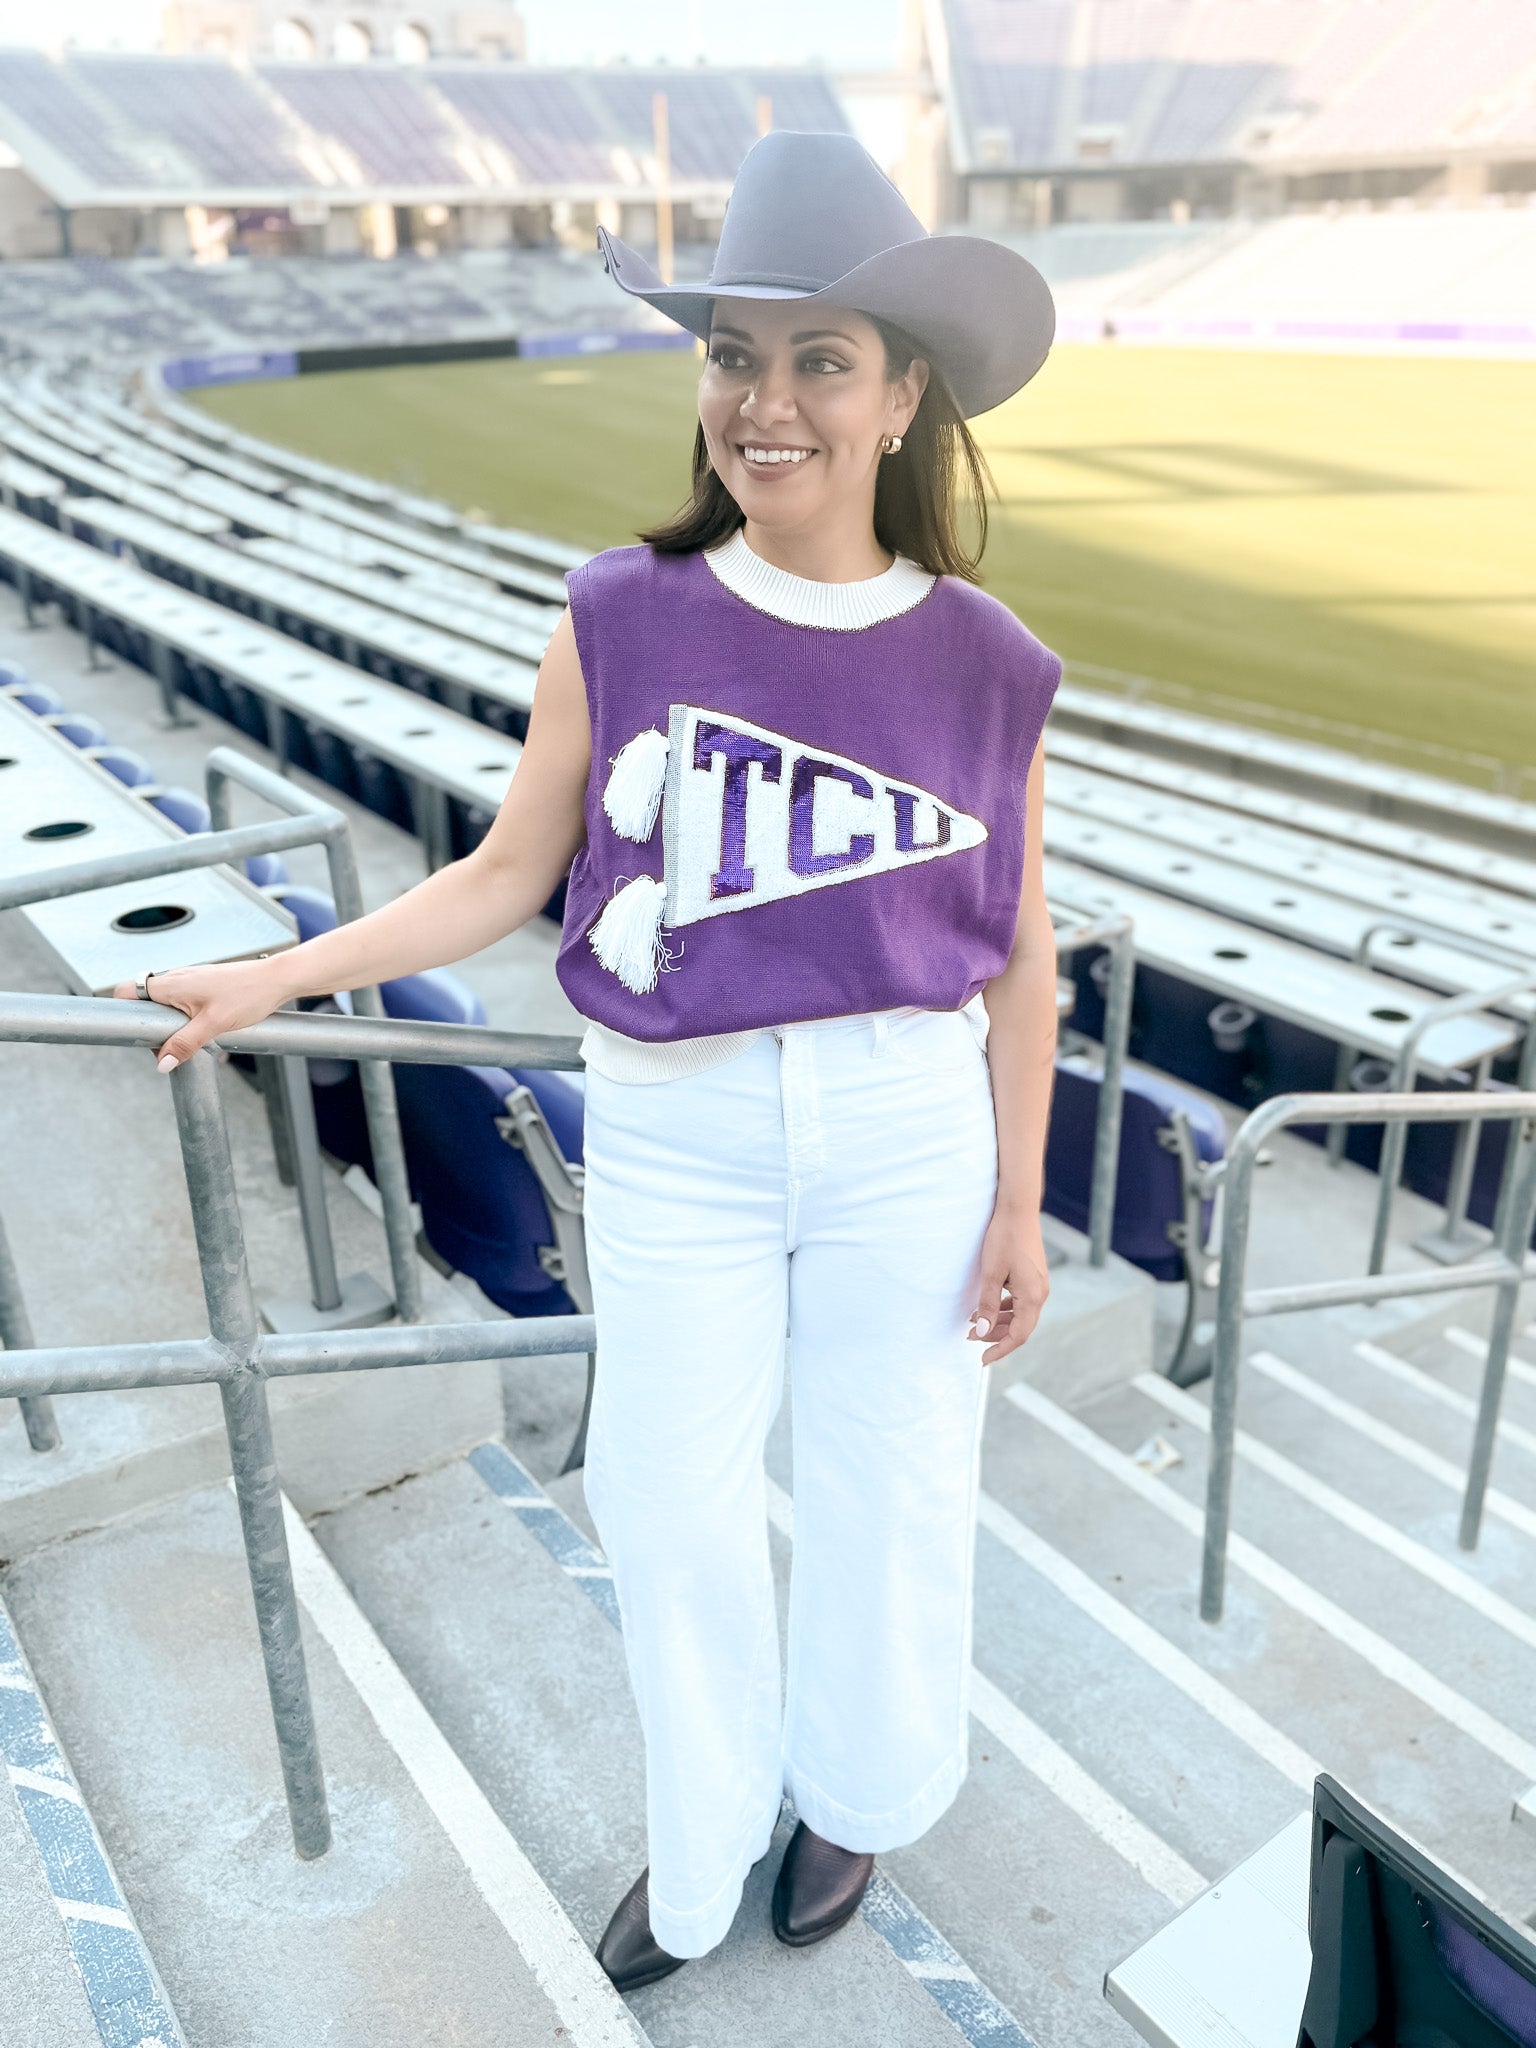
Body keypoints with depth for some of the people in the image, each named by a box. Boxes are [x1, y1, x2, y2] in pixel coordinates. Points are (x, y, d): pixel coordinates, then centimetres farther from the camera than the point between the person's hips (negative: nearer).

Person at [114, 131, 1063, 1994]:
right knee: (669, 1496, 13)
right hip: (670, 1139, 1)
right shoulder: (624, 620, -7)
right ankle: (701, 1836, 42)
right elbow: (506, 877, 1)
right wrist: (272, 979, -2)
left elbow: (1017, 954, 1)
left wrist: (1017, 1197, 1)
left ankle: (861, 1789, 47)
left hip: (909, 1130, 0)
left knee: (885, 1481, 15)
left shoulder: (982, 662, -5)